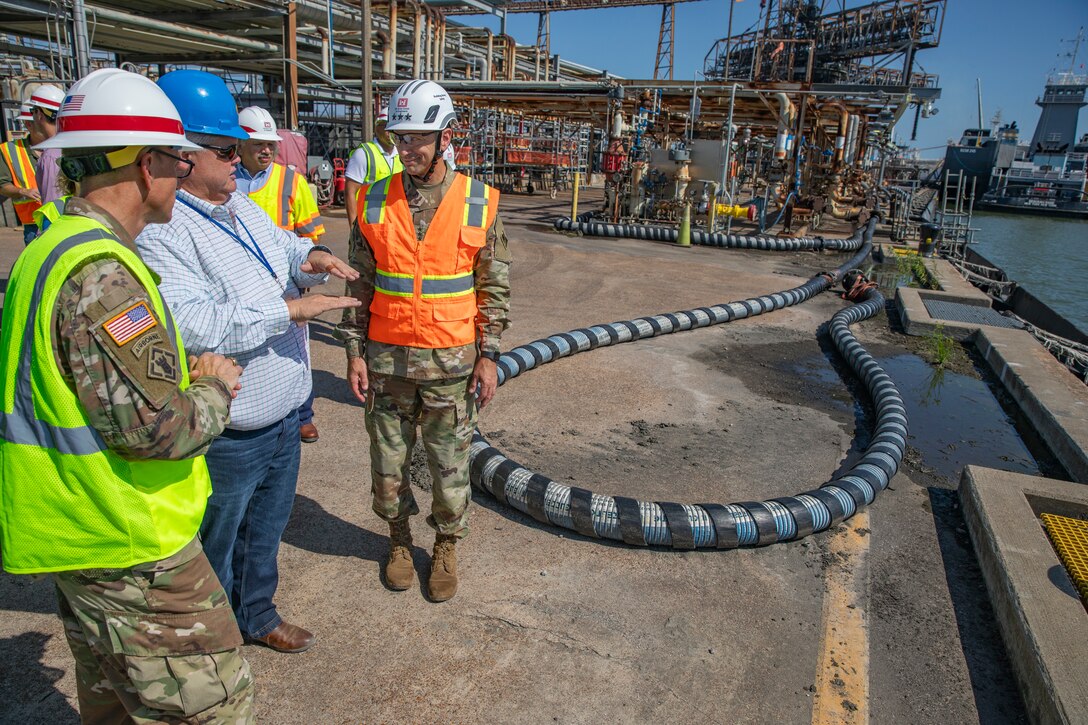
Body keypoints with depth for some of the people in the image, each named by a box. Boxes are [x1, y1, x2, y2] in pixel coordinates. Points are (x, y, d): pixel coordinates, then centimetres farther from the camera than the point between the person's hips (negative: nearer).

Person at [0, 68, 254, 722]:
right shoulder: (102, 272, -24)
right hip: (130, 548, -10)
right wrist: (214, 389, -9)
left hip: (81, 537, 11)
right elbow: (158, 428, -29)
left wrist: (187, 372, 4)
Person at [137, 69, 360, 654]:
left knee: (266, 528, 26)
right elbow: (190, 323, -33)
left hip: (283, 417, 9)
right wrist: (289, 309, -28)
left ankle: (258, 614, 48)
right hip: (226, 435, -8)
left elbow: (284, 246, 22)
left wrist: (312, 258, -2)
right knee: (214, 545, 14)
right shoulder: (160, 231, -22)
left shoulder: (242, 207, 7)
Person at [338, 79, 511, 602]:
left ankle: (446, 548, 32)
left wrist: (488, 355, -3)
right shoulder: (375, 201, 0)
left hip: (451, 362, -1)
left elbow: (494, 287, 0)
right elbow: (360, 284, 5)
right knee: (388, 460, 14)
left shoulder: (479, 203, -4)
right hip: (387, 358, 2)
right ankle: (399, 540, 37)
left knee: (450, 464, 10)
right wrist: (354, 350, 1)